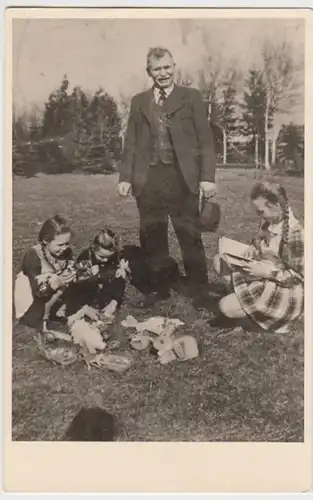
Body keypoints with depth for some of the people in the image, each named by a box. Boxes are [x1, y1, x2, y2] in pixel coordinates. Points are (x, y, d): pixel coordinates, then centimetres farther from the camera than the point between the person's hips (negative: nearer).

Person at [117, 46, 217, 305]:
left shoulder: (191, 97, 8)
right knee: (152, 239, 6)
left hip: (181, 177, -3)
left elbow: (205, 139, 2)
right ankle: (158, 292, 18)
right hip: (148, 177, 3)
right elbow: (131, 142, 14)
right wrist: (125, 176, 3)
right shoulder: (139, 101, 16)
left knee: (190, 237, -1)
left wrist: (207, 176, -7)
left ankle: (199, 292, 9)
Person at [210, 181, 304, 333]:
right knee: (219, 261, 1)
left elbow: (299, 277, -20)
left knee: (226, 307, -20)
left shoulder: (295, 234, -25)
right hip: (261, 277, 9)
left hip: (283, 290, -9)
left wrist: (266, 272, -27)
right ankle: (239, 299, 5)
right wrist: (250, 250, -8)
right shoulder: (268, 222, -3)